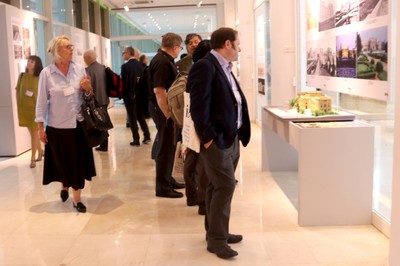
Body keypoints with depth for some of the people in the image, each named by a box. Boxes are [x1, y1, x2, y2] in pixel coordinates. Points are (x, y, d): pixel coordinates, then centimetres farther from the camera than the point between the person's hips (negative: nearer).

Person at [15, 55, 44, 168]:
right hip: (24, 108, 4)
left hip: (35, 108, -4)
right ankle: (40, 152, 31)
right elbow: (17, 91, 10)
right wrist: (18, 104, 6)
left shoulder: (40, 78, -7)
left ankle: (32, 158, 5)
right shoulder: (22, 76, 4)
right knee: (32, 132, 14)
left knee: (34, 133, 0)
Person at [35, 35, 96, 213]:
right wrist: (40, 127, -4)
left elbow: (88, 97, 10)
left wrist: (88, 90, -13)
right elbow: (42, 101, -3)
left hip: (78, 123, 2)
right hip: (57, 126, -2)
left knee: (79, 162, 7)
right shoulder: (46, 73, -7)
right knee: (62, 162, 9)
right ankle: (65, 186, 39)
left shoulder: (80, 70, 1)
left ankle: (77, 199, 21)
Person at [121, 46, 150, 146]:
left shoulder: (125, 66, -15)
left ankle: (136, 140, 4)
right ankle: (147, 136, 15)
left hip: (129, 95, -6)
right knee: (140, 115, 18)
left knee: (132, 117, 2)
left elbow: (124, 82, -16)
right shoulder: (140, 64, 4)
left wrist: (123, 94, -3)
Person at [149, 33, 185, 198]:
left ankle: (167, 179, 31)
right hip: (163, 108, -10)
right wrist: (168, 114, -24)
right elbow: (159, 91, -26)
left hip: (166, 107, 10)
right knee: (165, 147, -2)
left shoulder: (165, 59, 12)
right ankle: (162, 187, 8)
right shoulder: (162, 62, -19)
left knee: (168, 145, 18)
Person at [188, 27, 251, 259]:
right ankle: (217, 239, 4)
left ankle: (216, 232, 26)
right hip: (216, 139, -9)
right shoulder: (205, 66, -14)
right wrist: (208, 137, -20)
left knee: (218, 186, 15)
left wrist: (238, 133, 15)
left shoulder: (224, 68, 16)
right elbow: (199, 106, -20)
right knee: (225, 186, -8)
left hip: (231, 137, 9)